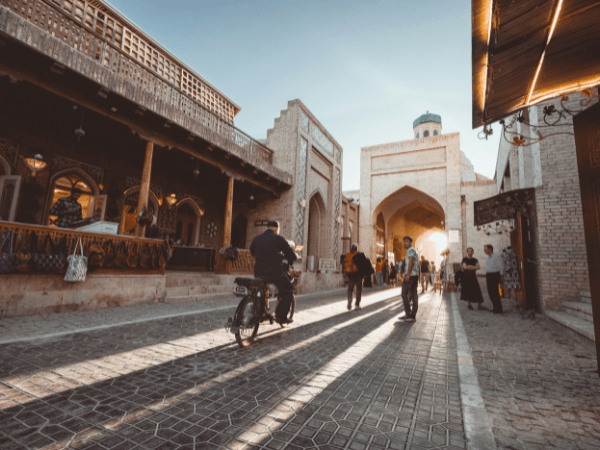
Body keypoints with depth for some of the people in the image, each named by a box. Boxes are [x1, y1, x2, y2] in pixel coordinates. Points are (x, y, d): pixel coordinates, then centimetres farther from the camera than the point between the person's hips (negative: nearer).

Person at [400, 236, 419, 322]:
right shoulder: (415, 251, 22)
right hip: (415, 275, 10)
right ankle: (413, 315, 9)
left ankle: (408, 315, -8)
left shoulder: (410, 250, -8)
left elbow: (410, 262, -18)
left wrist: (407, 275, -20)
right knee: (414, 295, 7)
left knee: (404, 294, -7)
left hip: (410, 275, -10)